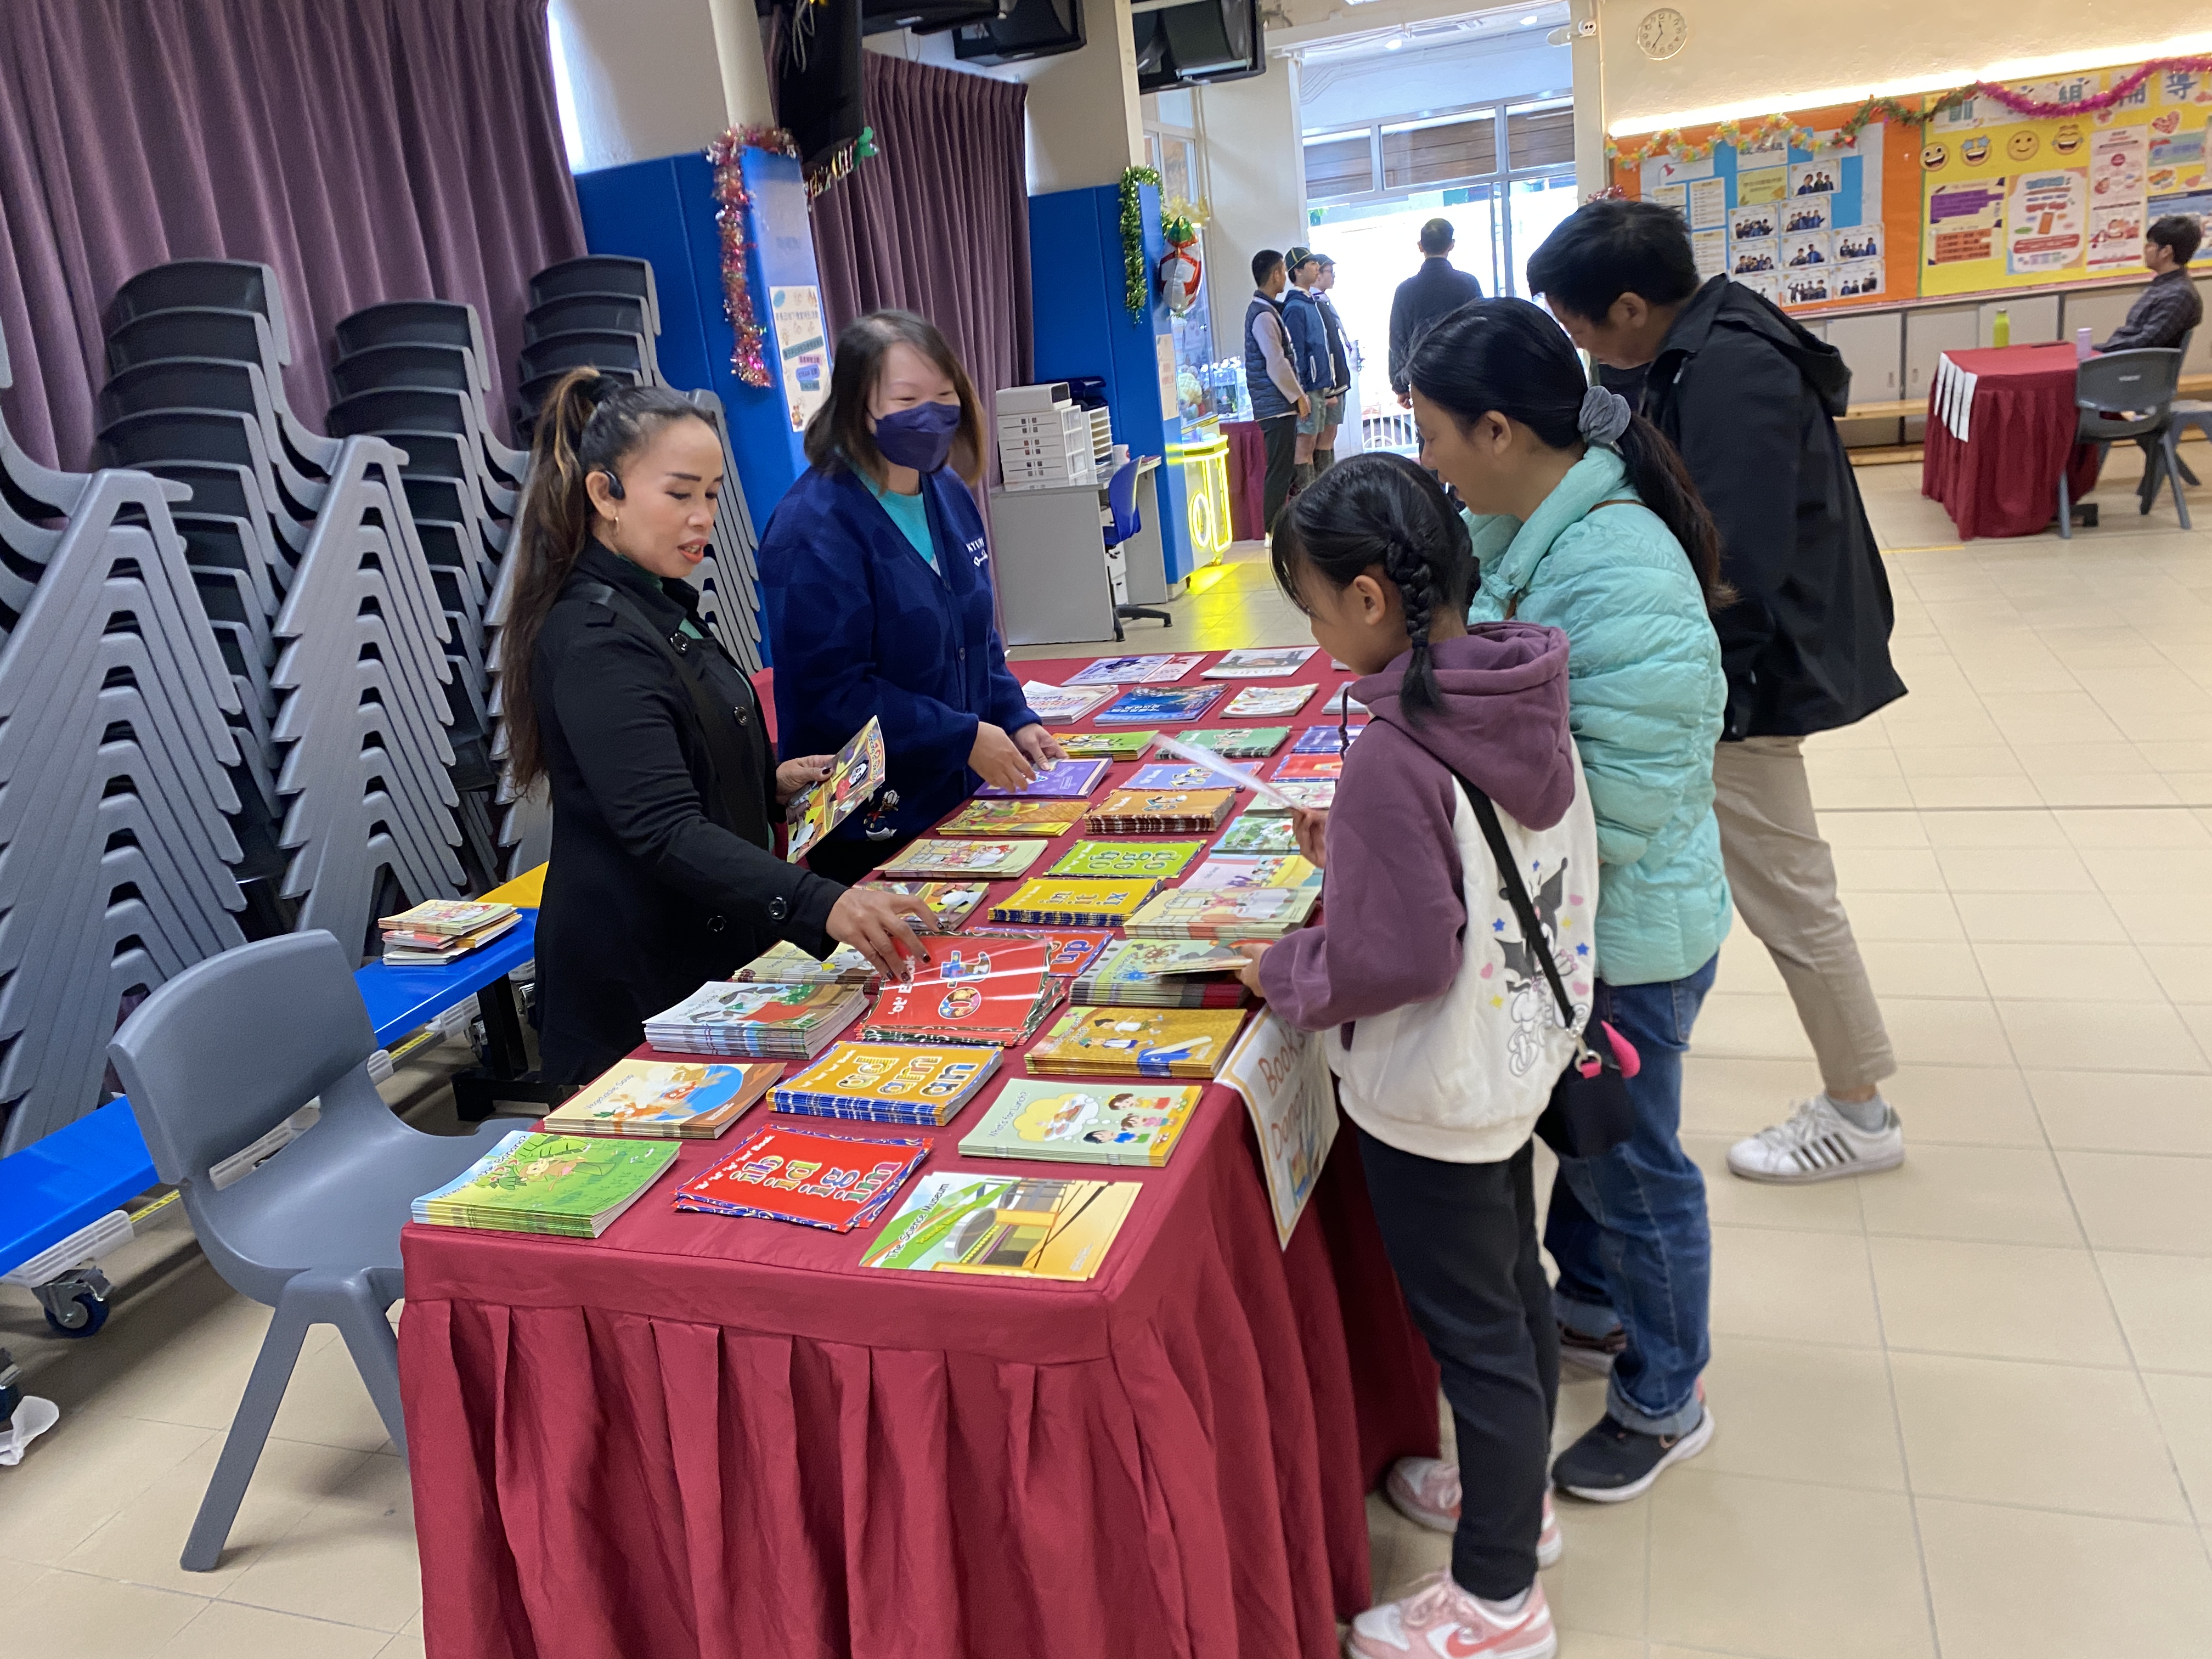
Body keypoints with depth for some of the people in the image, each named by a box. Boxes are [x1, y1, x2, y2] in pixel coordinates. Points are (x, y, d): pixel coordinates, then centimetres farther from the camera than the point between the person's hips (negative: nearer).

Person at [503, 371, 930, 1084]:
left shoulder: (655, 605, 9)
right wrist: (821, 906, -46)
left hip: (703, 957, 10)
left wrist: (770, 782, 5)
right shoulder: (594, 643, -23)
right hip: (639, 990, -10)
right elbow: (665, 832, -34)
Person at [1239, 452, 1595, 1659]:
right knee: (1512, 1286, 25)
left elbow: (1391, 959, -27)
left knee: (1471, 1331, 8)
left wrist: (1280, 970, -11)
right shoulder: (1526, 699, -3)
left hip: (1435, 1093, -9)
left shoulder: (1396, 752, -30)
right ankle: (1516, 1496, 48)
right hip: (1521, 1052, 9)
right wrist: (1355, 851, 6)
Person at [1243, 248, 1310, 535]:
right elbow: (1276, 365, -18)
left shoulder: (1268, 309, 16)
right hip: (1276, 406, -10)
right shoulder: (1263, 315, -15)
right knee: (1279, 470, -7)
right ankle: (1273, 530, -3)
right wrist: (1298, 396, -12)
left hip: (1281, 405, 10)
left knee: (1285, 468, 13)